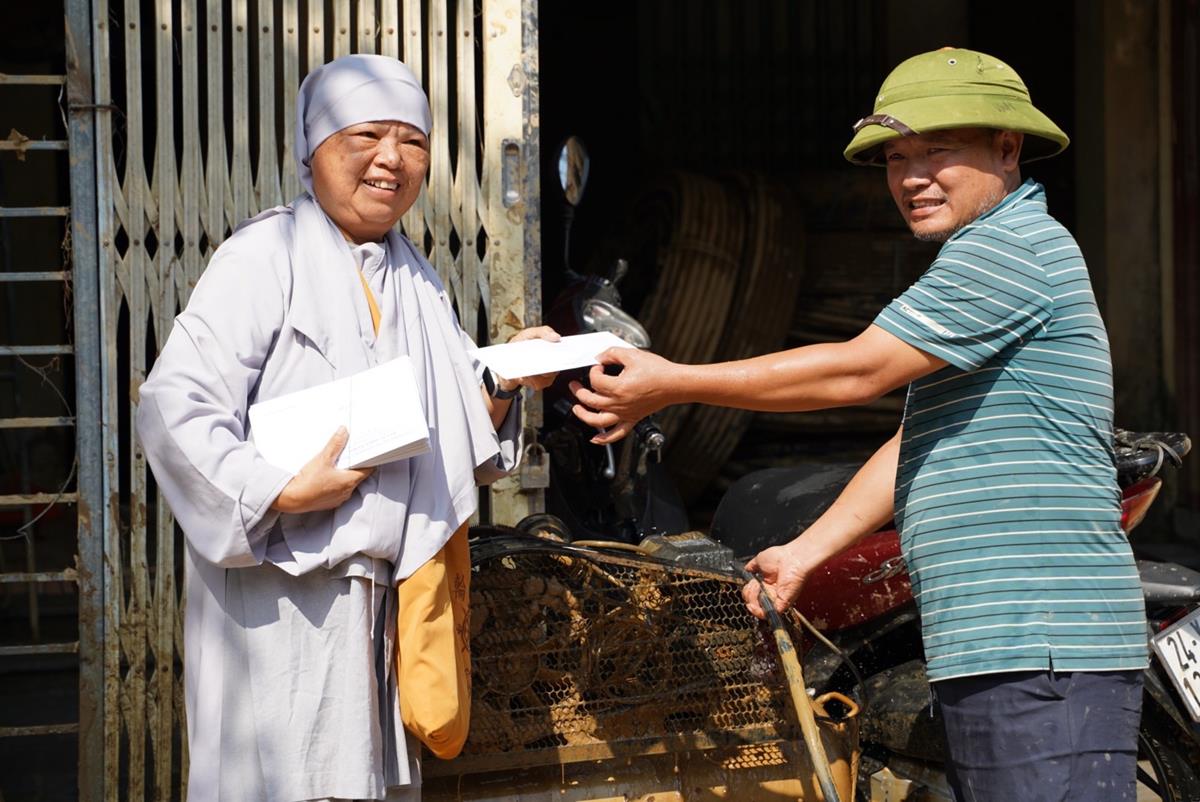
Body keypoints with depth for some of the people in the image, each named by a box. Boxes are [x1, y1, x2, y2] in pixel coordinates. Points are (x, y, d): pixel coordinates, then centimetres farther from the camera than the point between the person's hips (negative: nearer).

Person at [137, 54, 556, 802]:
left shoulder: (418, 281, 15)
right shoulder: (266, 255, -8)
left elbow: (460, 436, 18)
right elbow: (173, 408, -16)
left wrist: (504, 381, -1)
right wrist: (282, 492, -22)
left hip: (383, 596, 7)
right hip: (282, 594, -7)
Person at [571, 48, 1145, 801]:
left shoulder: (1013, 248, -8)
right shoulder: (988, 261, 27)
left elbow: (855, 371, -11)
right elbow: (918, 447, 26)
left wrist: (673, 384, -5)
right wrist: (804, 553, 21)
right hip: (993, 652, 11)